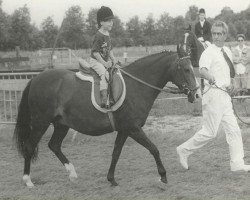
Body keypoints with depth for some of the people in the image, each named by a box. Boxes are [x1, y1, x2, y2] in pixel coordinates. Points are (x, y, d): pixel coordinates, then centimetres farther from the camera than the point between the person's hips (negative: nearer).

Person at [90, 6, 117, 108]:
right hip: (95, 61, -9)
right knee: (104, 73, -28)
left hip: (105, 61, 9)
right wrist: (104, 63, -20)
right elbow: (95, 52, -20)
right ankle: (104, 99, -36)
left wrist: (113, 60, 6)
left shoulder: (107, 35, 12)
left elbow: (110, 50, 20)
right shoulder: (99, 35, -17)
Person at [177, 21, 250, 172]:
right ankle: (184, 150, 13)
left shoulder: (227, 51, 13)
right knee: (210, 132, -4)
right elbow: (203, 69, -31)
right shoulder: (209, 52, -12)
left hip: (225, 95, 8)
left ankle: (237, 163, 10)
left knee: (233, 129, 5)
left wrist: (230, 83, 8)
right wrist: (209, 77, -54)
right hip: (213, 93, -8)